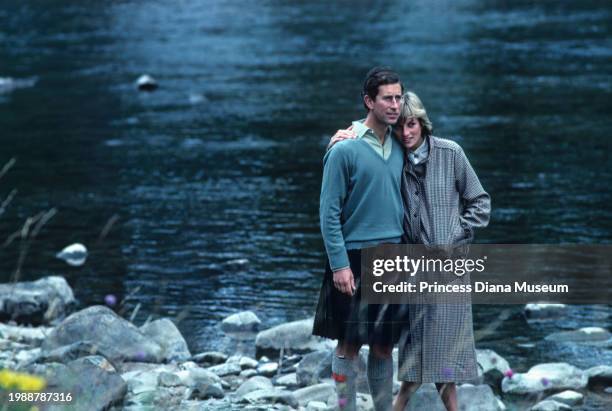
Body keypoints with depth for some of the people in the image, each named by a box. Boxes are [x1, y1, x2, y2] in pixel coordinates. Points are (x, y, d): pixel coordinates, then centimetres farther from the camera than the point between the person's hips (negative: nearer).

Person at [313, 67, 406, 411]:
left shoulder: (399, 148, 8)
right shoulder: (345, 150, -9)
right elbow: (329, 212, -9)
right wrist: (339, 264, -15)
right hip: (355, 260, -5)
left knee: (384, 346, 9)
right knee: (349, 344, 0)